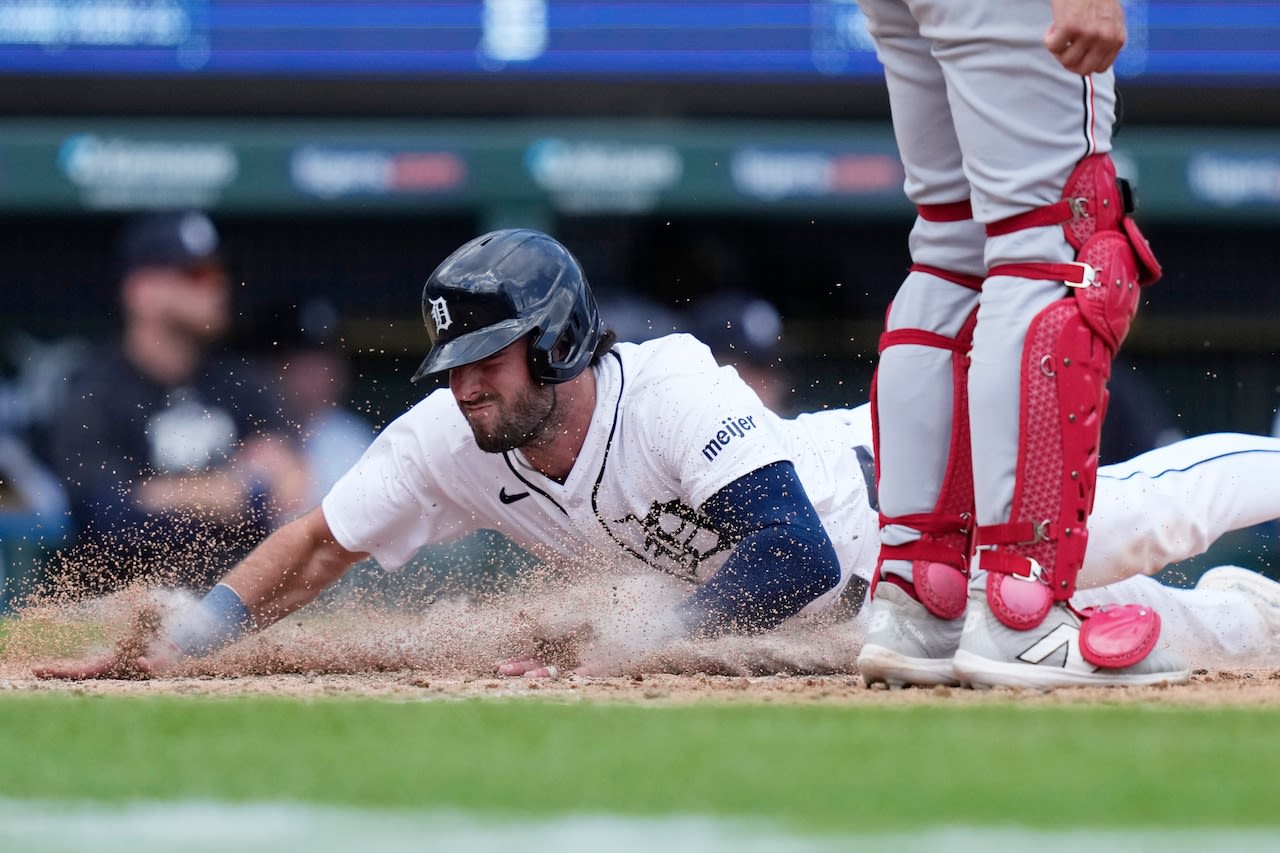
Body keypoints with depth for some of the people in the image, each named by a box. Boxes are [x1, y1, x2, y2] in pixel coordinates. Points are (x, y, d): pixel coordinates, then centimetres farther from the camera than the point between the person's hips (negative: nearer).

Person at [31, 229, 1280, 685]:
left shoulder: (674, 392, -43)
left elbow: (797, 557, -51)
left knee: (1143, 521, 13)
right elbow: (317, 547, -15)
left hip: (908, 491, -5)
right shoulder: (452, 444, -24)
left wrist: (626, 650, -55)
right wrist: (163, 648, -28)